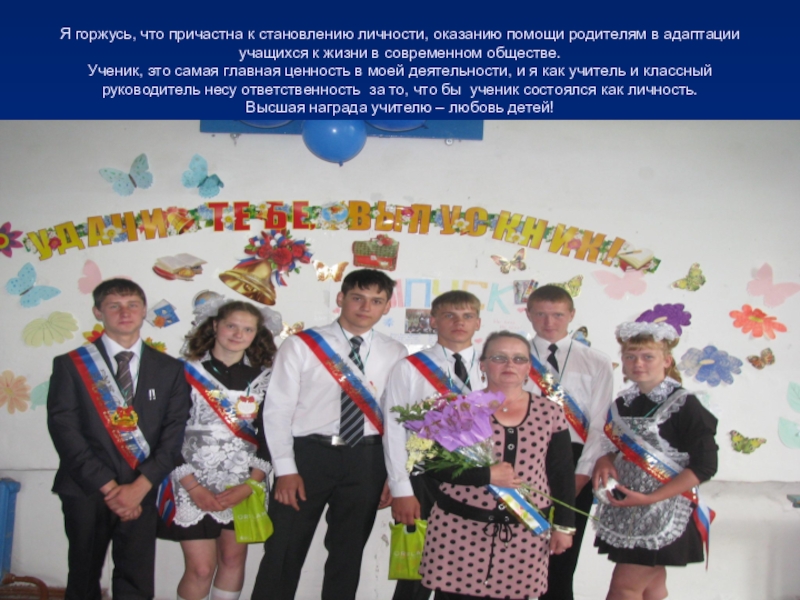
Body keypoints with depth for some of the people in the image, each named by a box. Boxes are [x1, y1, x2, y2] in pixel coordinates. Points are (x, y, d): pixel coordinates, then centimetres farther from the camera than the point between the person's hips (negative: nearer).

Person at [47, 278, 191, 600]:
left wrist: (140, 486, -11)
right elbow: (63, 429, -6)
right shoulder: (71, 364, 3)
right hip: (86, 492, -1)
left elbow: (174, 433, 0)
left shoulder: (169, 369, 7)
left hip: (142, 492, 1)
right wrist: (107, 485, -12)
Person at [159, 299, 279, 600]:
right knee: (201, 568, -3)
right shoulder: (188, 372, -3)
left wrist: (250, 485, -9)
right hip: (193, 485, -3)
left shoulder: (264, 378, 4)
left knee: (233, 559, 10)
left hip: (243, 487, 3)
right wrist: (192, 486, -11)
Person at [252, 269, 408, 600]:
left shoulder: (396, 354, 5)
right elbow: (277, 410, -4)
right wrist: (286, 470, -10)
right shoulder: (300, 345, -2)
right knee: (284, 552, 5)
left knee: (348, 554, 15)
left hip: (367, 460, 2)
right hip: (308, 454, -2)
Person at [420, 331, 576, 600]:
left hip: (525, 532, 2)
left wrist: (563, 525, 6)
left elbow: (562, 474, 8)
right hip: (460, 527, -1)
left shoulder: (550, 412, 4)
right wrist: (486, 475, -15)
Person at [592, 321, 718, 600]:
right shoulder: (623, 403, 8)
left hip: (661, 511, -6)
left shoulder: (684, 405, -11)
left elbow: (704, 466, -15)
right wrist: (606, 460, -3)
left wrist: (649, 499, -19)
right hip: (624, 508, 6)